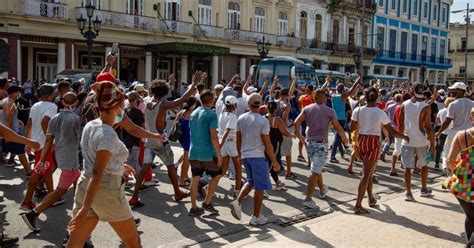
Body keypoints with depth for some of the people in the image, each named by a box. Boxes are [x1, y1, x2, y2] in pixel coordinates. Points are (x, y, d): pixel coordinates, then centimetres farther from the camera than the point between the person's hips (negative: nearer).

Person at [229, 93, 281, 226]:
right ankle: (256, 217, 11)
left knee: (251, 182, 24)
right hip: (258, 156, -6)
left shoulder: (241, 119, 3)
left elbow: (238, 139, 10)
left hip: (245, 155, 6)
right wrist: (274, 161, -4)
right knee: (260, 187, 5)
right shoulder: (263, 121, -12)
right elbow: (267, 144, -11)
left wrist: (239, 154, 23)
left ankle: (237, 202, 7)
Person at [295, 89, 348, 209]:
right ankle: (308, 199, -12)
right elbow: (338, 127, -5)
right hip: (321, 144, -5)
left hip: (309, 143, 5)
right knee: (315, 172, -7)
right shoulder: (329, 111, -4)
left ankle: (322, 190, 42)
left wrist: (299, 136, 8)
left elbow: (297, 122, -5)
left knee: (317, 168, 23)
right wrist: (344, 138, 13)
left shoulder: (307, 108, 5)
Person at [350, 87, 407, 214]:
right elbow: (391, 131, -4)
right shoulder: (381, 113, -9)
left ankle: (371, 198, 31)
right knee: (366, 174, -4)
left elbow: (352, 128, 4)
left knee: (369, 171, 22)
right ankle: (358, 205, -8)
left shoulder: (358, 110, -2)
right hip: (373, 143, -4)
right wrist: (404, 137, 10)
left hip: (361, 141, 4)